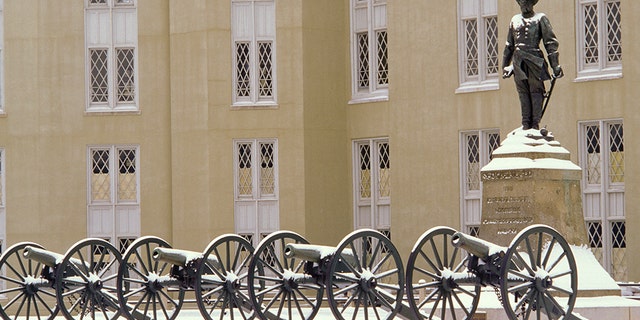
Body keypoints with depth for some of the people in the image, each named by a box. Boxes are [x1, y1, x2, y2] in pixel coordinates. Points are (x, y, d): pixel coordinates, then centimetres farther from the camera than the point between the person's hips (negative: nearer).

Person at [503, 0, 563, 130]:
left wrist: (555, 65, -8)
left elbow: (551, 43, 0)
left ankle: (535, 123, -5)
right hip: (519, 62, 4)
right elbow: (509, 46, 25)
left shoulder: (540, 18, 5)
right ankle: (526, 124, 3)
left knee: (536, 91, -4)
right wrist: (505, 65, 22)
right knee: (523, 92, 2)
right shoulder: (515, 20, 19)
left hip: (534, 60, -4)